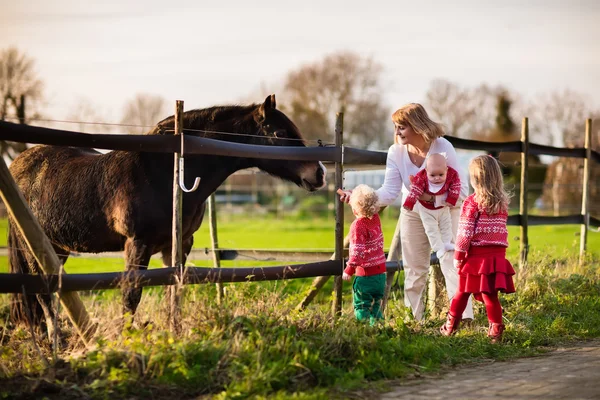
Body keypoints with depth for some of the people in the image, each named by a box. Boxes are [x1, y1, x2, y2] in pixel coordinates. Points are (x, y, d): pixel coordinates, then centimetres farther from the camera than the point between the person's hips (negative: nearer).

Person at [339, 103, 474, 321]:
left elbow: (461, 189, -22)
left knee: (452, 265, -14)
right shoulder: (396, 152, -17)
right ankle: (412, 321, 21)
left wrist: (433, 197, -36)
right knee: (414, 271, 10)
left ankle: (463, 319, -12)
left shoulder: (443, 148, -25)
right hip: (413, 214, 4)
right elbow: (389, 192, -21)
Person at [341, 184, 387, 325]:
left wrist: (349, 269, -20)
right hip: (380, 271, 7)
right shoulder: (375, 219, 2)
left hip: (365, 273, -7)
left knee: (361, 306, 0)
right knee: (375, 304, 17)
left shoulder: (358, 225, -18)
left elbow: (357, 250, -23)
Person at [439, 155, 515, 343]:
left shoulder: (471, 203, -9)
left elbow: (465, 233, -9)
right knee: (491, 295, 4)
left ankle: (450, 327, 20)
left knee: (462, 292, 10)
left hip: (476, 256, -3)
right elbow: (500, 229, 12)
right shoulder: (503, 203, 6)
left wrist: (458, 255, -4)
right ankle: (496, 330, 1)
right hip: (498, 255, 3)